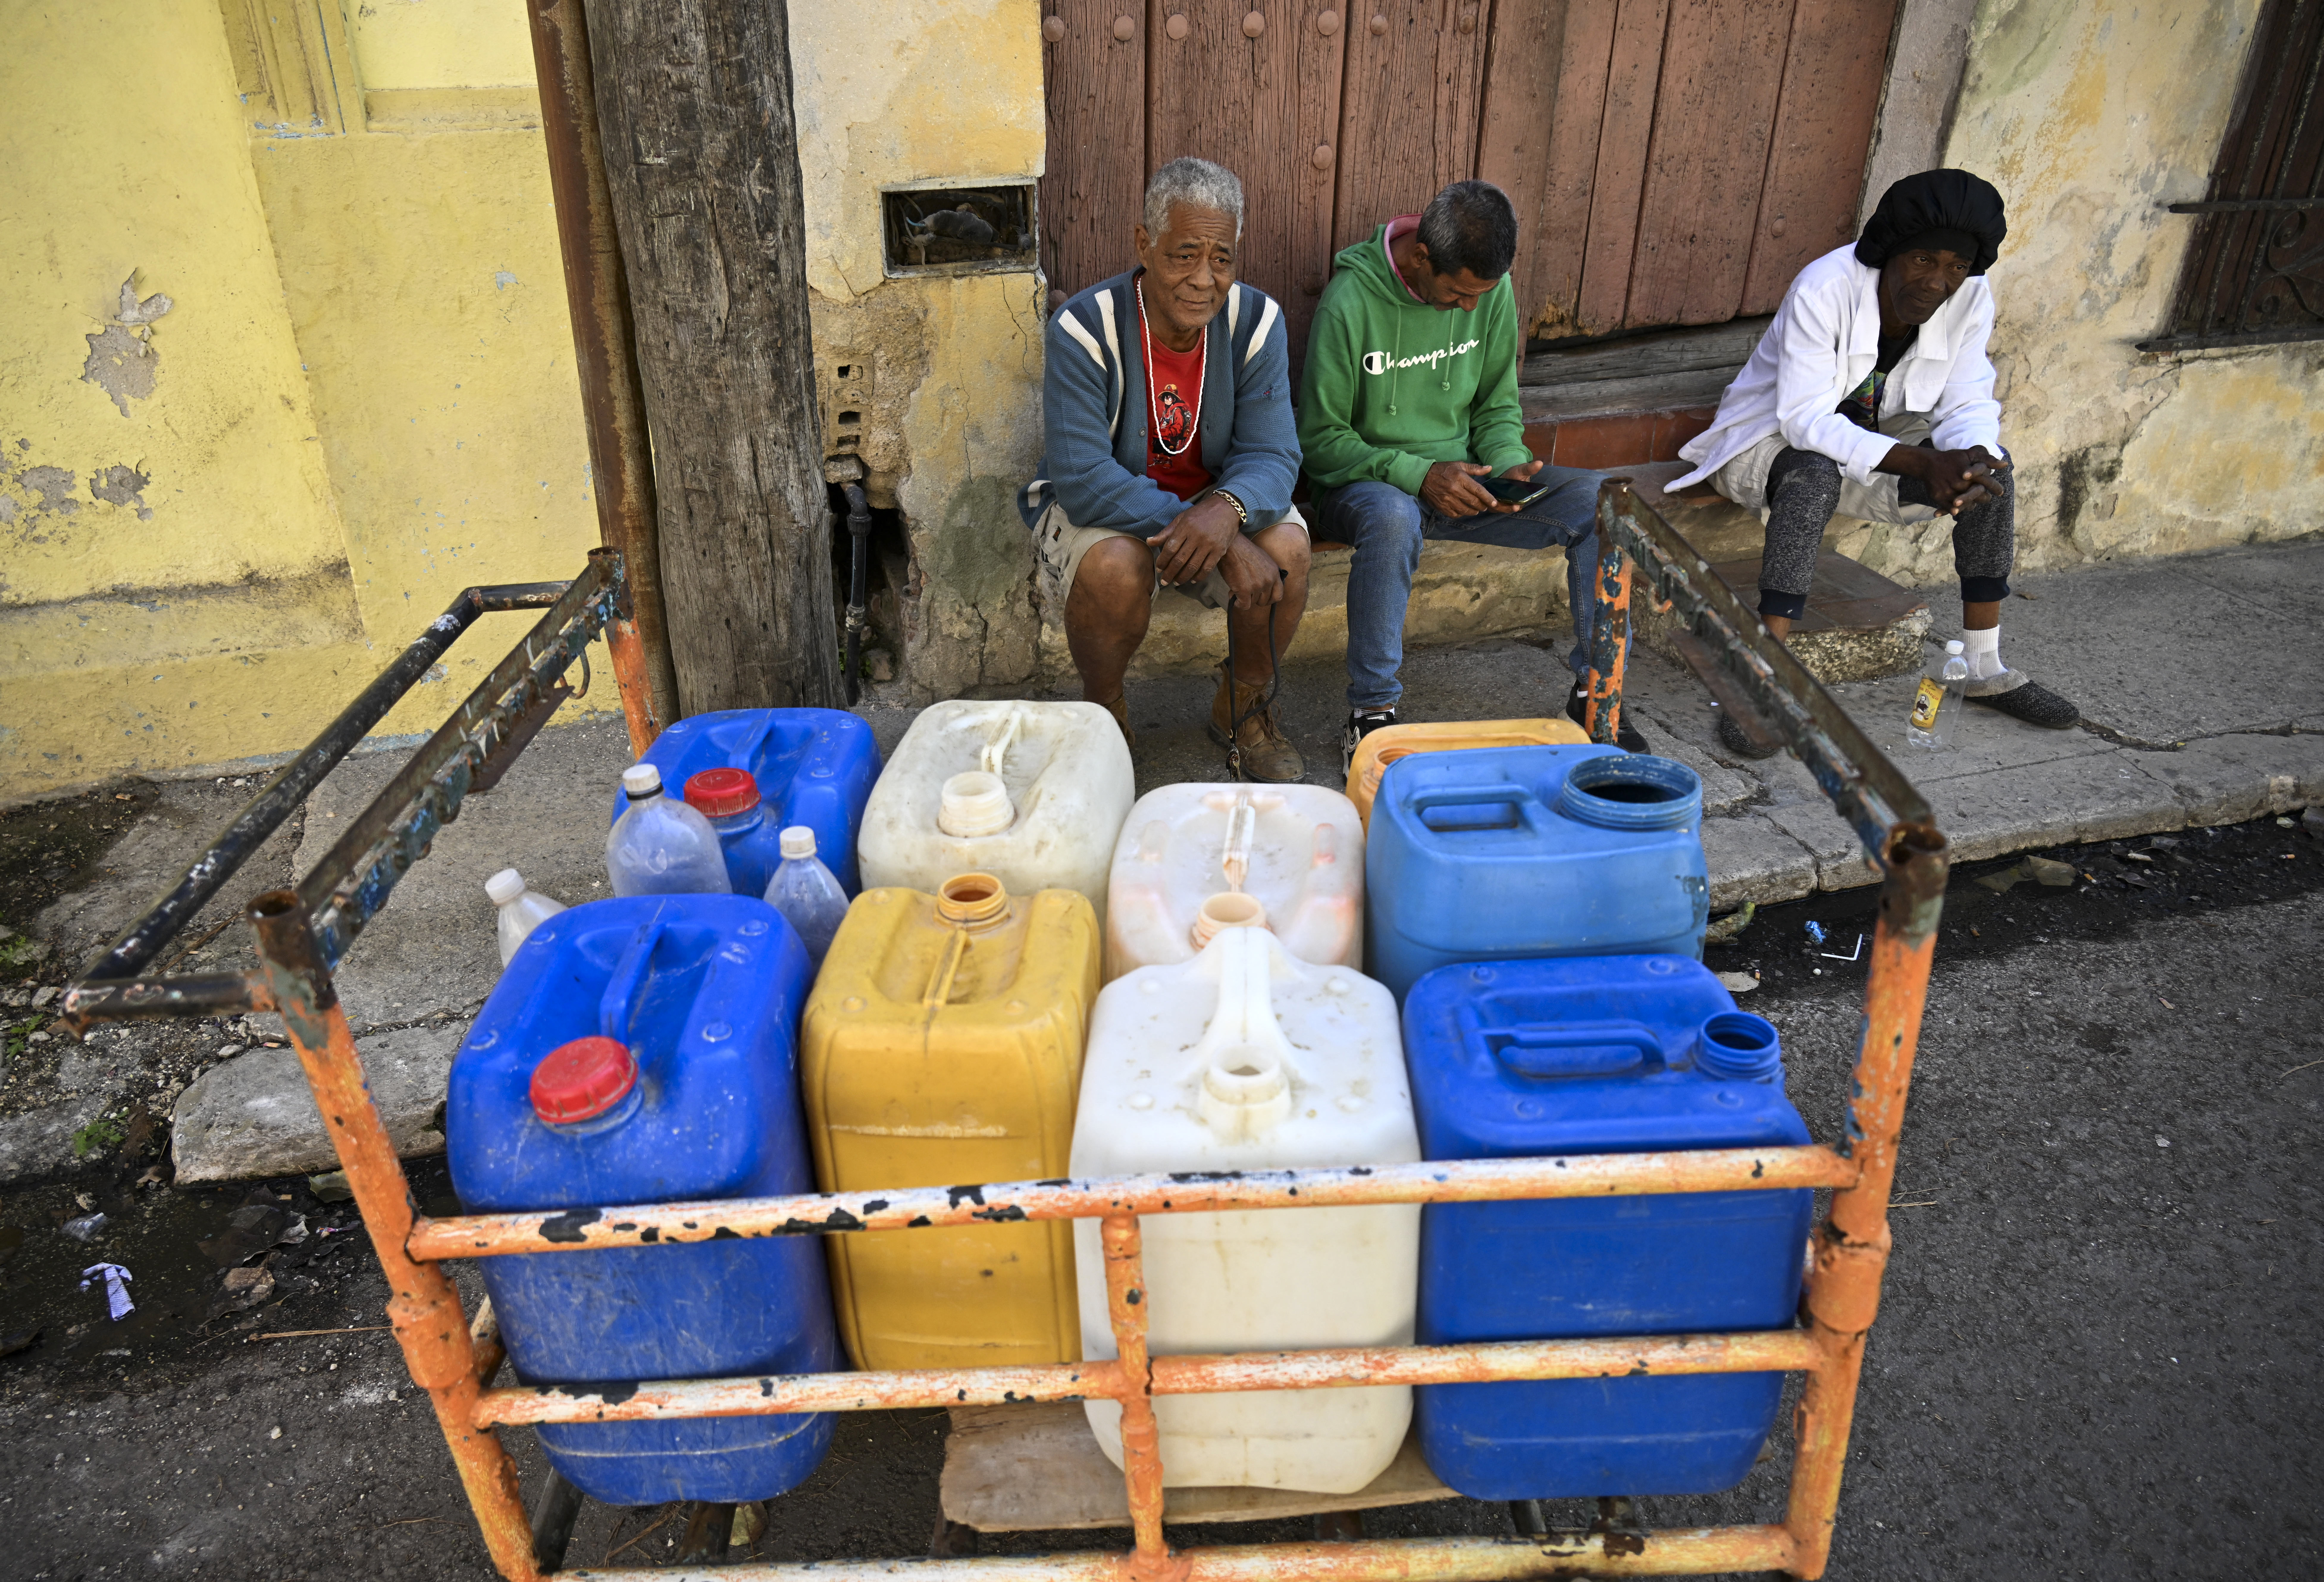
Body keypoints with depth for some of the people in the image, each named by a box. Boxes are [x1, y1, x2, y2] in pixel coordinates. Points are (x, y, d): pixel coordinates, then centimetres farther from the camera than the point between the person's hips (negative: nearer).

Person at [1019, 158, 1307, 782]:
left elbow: (1272, 453, -17)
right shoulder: (1083, 328, -23)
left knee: (1285, 549, -25)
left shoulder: (1256, 320, -13)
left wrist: (1227, 509, -44)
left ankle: (1242, 708, 4)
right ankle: (1103, 712, -3)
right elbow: (1084, 478, -30)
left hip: (1215, 495, 3)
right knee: (1115, 566, -36)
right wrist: (1221, 543, -38)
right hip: (1098, 507, -3)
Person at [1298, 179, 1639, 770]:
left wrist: (1507, 465, -11)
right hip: (1365, 483, -5)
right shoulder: (1351, 302, -17)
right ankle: (1372, 714, -27)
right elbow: (1319, 441, -13)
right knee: (1393, 517, -42)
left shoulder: (1491, 289, -1)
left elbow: (1497, 406, 11)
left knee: (1599, 498, -15)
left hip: (1461, 478, 5)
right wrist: (1419, 474, -25)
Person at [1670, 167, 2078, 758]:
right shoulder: (1826, 287, -28)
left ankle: (1987, 671, -1)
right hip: (1770, 441, -6)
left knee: (1992, 465, -12)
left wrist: (1972, 457, -32)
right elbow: (1806, 420, -32)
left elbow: (1968, 409, -7)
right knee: (1817, 477, -39)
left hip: (1871, 440, 6)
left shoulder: (1970, 299, -10)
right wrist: (1922, 464, -40)